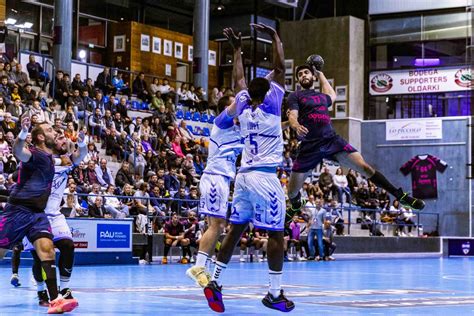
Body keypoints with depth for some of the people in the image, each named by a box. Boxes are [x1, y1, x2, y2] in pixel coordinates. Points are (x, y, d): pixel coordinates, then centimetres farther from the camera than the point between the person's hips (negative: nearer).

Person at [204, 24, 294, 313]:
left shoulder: (244, 109, 9)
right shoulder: (270, 107, -5)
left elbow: (239, 79, 25)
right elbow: (279, 69, -3)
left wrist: (237, 49, 33)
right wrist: (275, 36, 5)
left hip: (244, 176, 7)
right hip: (265, 176, -7)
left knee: (236, 229, 10)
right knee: (277, 233, -2)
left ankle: (215, 282, 7)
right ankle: (275, 293, -2)